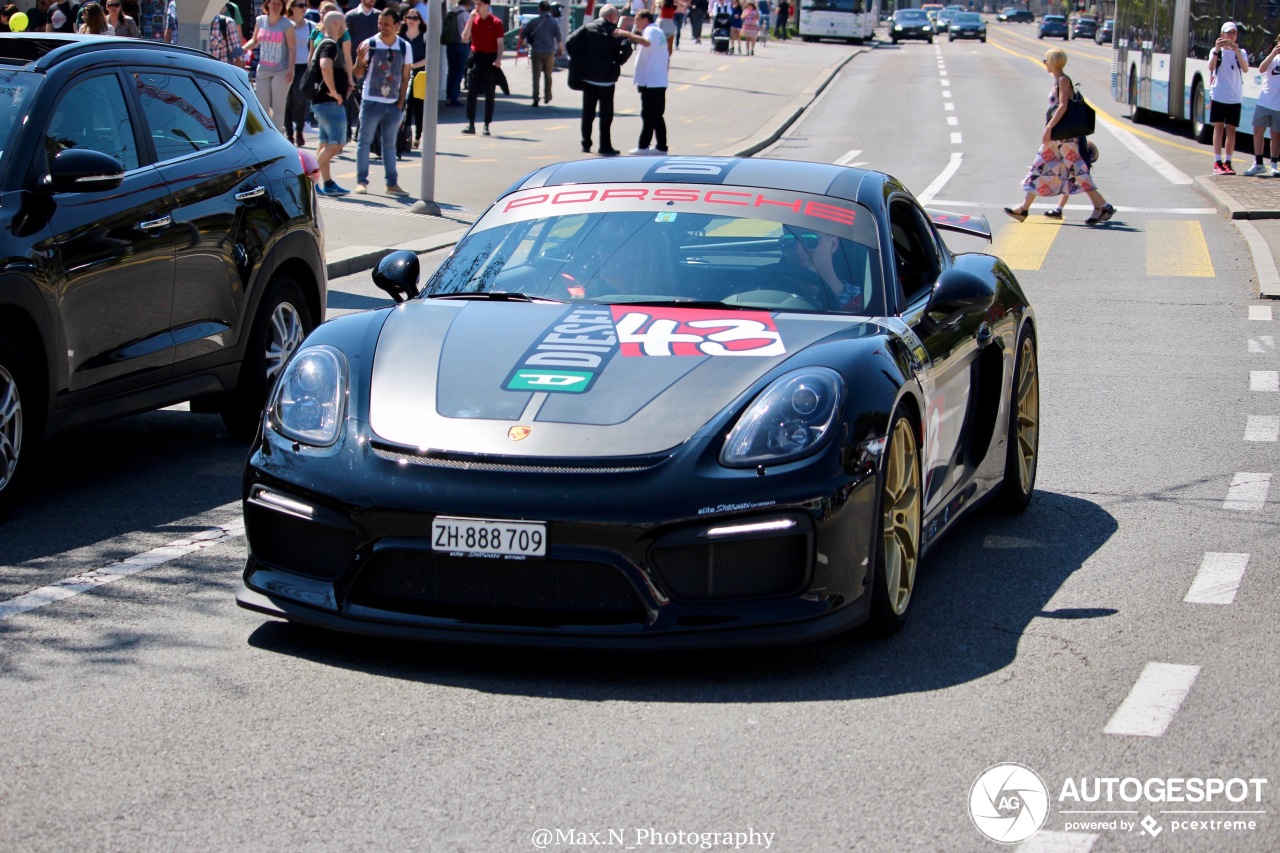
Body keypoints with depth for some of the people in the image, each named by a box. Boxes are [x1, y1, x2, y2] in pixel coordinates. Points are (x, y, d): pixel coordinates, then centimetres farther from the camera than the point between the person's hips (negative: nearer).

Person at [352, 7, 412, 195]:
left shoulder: (404, 47, 3)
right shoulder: (369, 44, -4)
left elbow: (405, 77, 7)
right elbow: (358, 73, -1)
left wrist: (401, 102, 1)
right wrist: (359, 59, -21)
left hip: (393, 104, 2)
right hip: (371, 101, -2)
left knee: (390, 144, 10)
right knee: (364, 141, 1)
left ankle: (392, 183, 14)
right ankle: (361, 181, 6)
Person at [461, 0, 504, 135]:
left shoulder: (496, 23, -2)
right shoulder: (473, 20, 6)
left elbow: (500, 43, -2)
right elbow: (465, 39, -3)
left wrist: (499, 58, -18)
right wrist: (471, 19, -8)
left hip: (490, 60, -2)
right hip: (476, 58, 2)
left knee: (489, 94, 3)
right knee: (471, 93, -2)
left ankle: (487, 125, 8)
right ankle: (470, 124, 1)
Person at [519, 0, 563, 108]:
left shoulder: (533, 22, -1)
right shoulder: (554, 22, -3)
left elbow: (523, 35, 6)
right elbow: (559, 38, -5)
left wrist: (523, 42, 28)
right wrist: (561, 50, 10)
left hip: (536, 52, -1)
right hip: (549, 52, 1)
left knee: (536, 76, 0)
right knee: (548, 75, 18)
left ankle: (536, 99, -9)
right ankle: (547, 96, 26)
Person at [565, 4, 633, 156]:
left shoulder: (587, 28, 3)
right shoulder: (614, 32, -7)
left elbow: (570, 43, -4)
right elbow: (626, 48, -20)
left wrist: (578, 62, 4)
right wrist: (618, 62, -3)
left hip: (587, 76, 4)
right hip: (606, 78, -4)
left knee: (588, 111, 12)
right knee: (606, 112, 3)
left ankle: (586, 144, 14)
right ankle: (605, 146, 2)